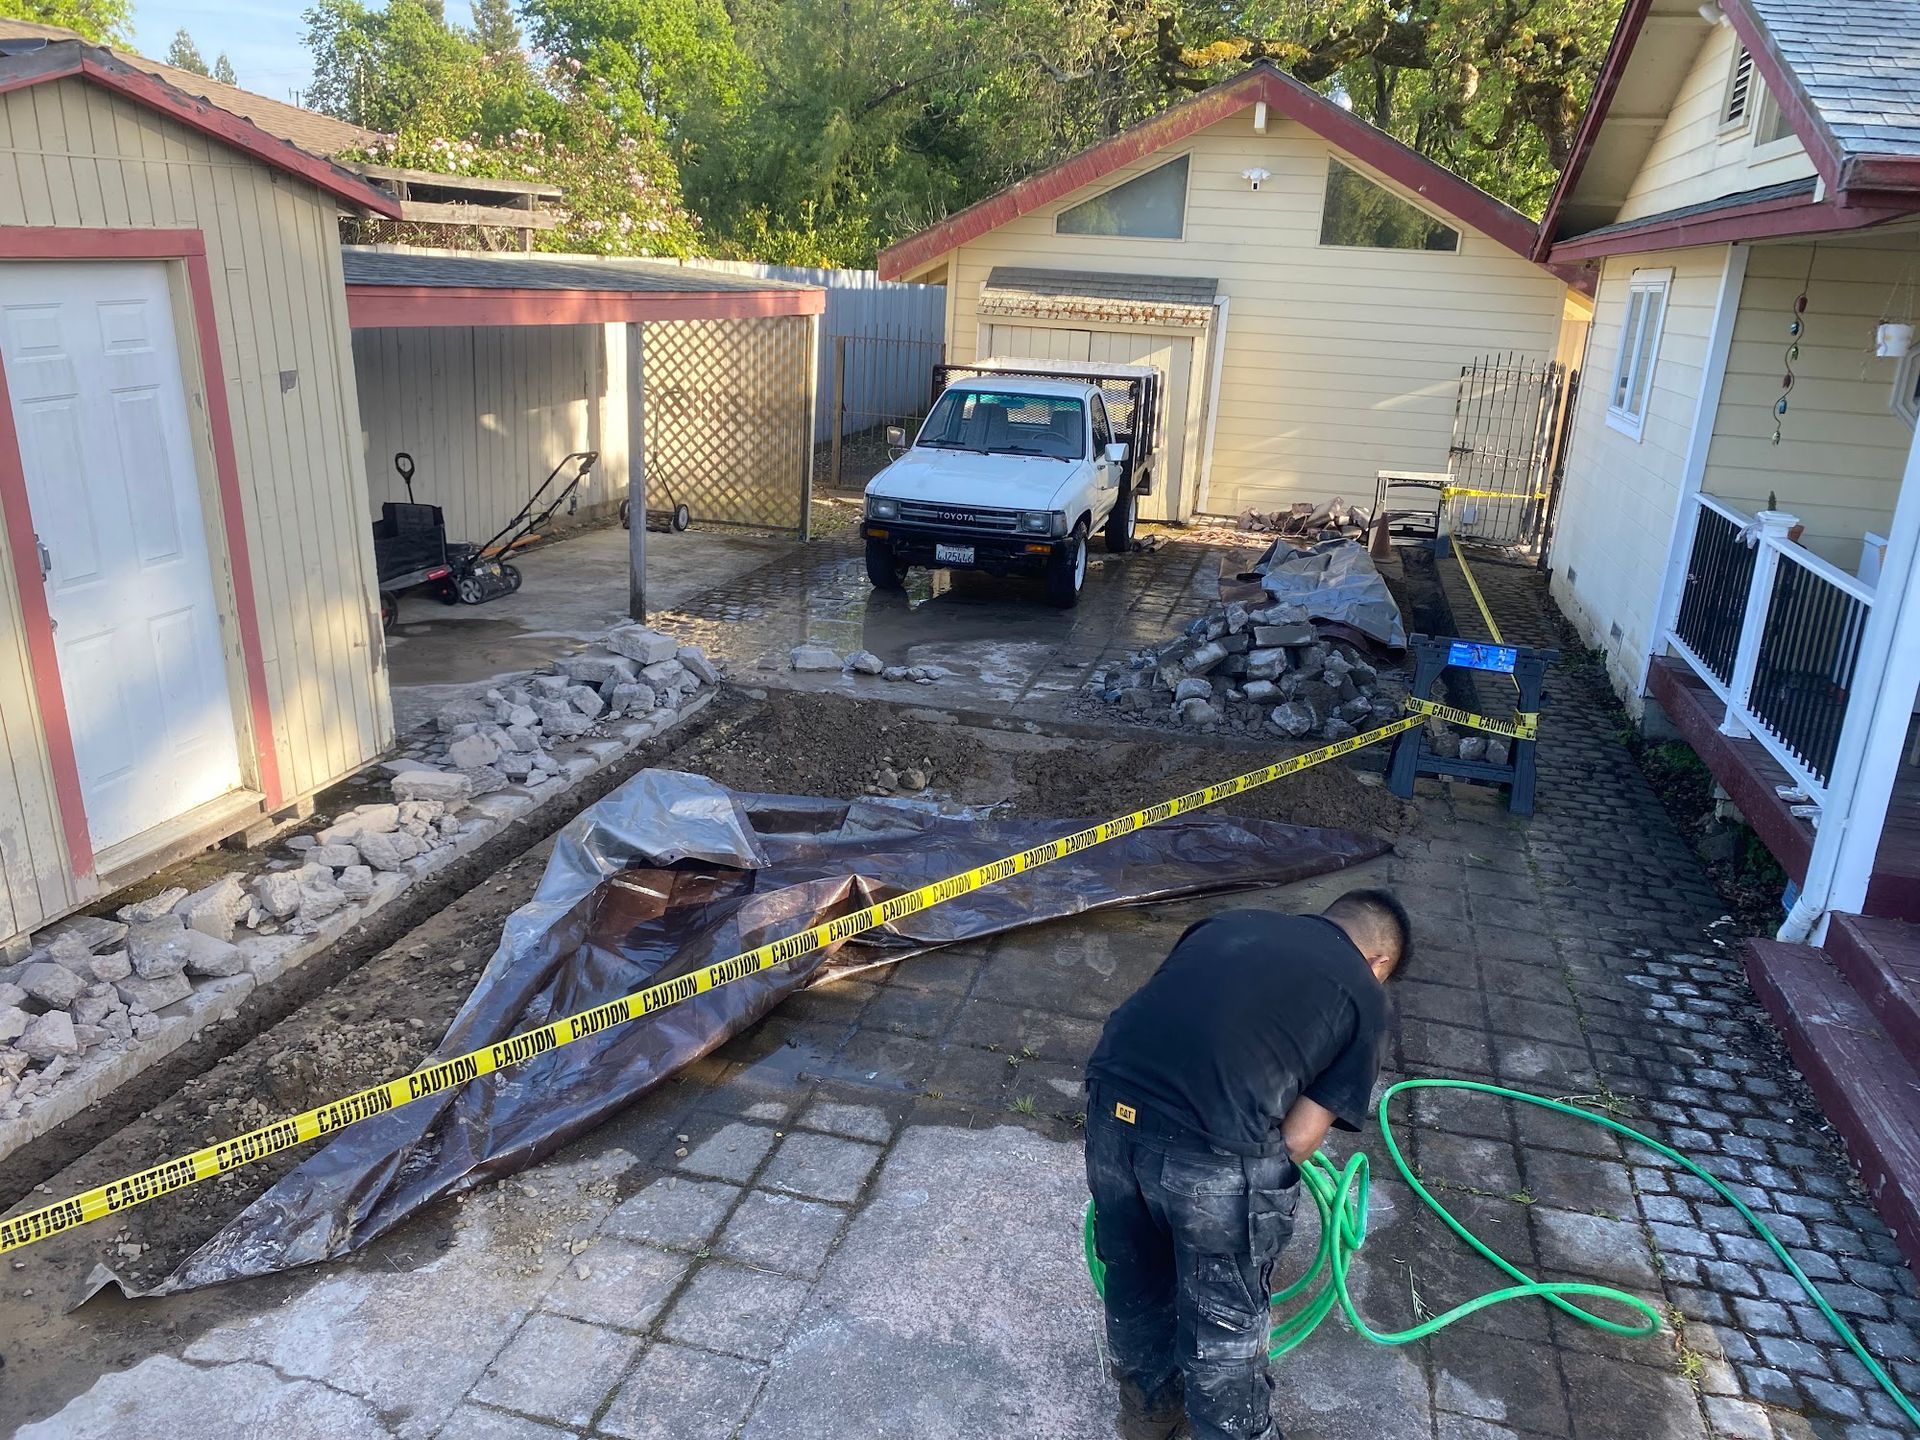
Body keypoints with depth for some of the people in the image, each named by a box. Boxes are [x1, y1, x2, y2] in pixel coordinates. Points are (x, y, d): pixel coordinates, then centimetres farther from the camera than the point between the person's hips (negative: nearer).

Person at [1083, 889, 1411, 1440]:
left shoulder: (1233, 920, 23)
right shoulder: (1364, 996, 12)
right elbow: (1297, 1140, 7)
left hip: (1113, 1101, 5)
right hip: (1214, 1145, -5)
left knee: (1134, 1278, 30)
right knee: (1225, 1323, 21)